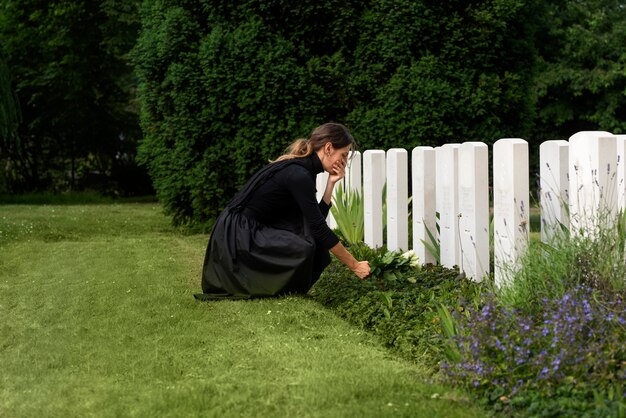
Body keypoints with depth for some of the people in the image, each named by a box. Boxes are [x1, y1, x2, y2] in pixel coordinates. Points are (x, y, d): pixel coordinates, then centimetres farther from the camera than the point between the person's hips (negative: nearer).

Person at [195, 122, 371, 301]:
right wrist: (355, 265, -16)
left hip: (255, 229, 10)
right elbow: (320, 229, -22)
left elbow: (316, 219, 10)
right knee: (303, 247, -26)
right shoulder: (299, 174, -22)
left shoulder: (303, 167, 7)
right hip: (235, 236, -10)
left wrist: (331, 183, 0)